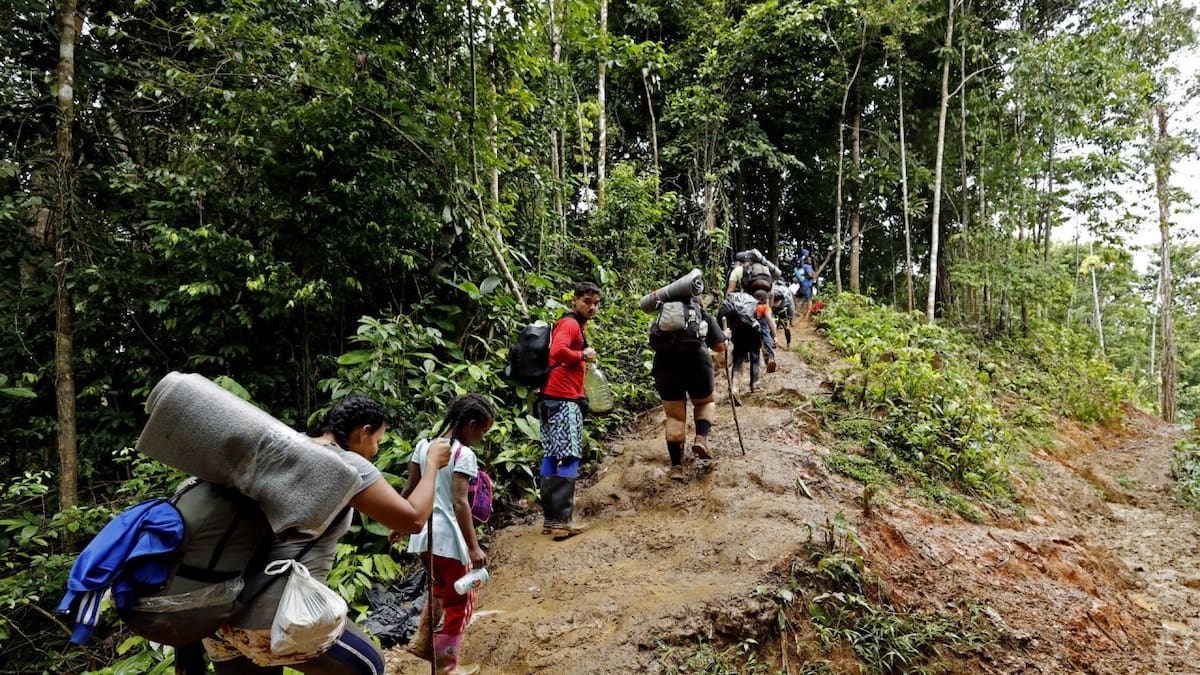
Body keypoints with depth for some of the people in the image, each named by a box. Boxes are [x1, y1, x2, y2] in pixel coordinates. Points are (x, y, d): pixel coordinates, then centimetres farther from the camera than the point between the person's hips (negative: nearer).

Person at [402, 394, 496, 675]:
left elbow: (410, 489, 10)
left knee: (442, 587, 30)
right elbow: (459, 503, -22)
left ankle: (421, 642, 30)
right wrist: (474, 547, -22)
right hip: (448, 536, -7)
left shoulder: (423, 445, 4)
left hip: (423, 533, 7)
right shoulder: (464, 455, -16)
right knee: (460, 600, 11)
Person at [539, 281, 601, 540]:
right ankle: (562, 521, -9)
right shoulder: (571, 324, -9)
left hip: (553, 399, 10)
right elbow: (558, 351, -26)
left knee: (552, 456, 10)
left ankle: (550, 519, 15)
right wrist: (584, 355, -13)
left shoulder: (575, 325, 21)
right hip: (564, 399, -10)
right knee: (569, 458, -9)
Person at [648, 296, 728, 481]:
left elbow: (653, 344, 25)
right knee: (706, 402, 26)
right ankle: (701, 438, 3)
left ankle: (676, 466, 9)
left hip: (664, 364, 1)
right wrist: (718, 359, 40)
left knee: (674, 417, 14)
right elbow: (720, 347, 17)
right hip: (696, 361, -1)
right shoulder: (705, 316, 23)